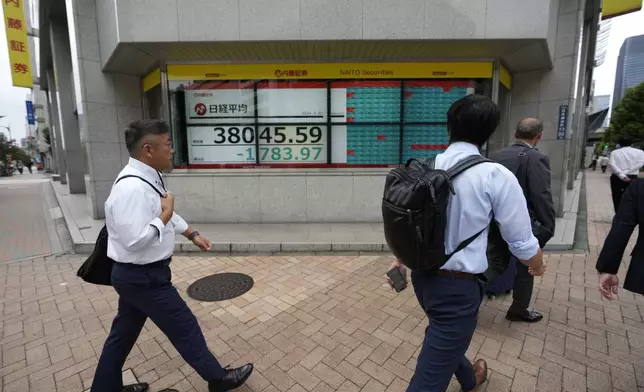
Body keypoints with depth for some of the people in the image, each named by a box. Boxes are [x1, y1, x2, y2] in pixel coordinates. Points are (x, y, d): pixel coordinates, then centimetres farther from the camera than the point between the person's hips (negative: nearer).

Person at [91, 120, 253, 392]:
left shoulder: (149, 177, 4)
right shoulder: (132, 188, -28)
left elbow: (167, 213, 17)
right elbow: (134, 240, -30)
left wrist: (192, 234, 18)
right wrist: (165, 215, -19)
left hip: (136, 274, 9)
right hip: (143, 277, -9)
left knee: (124, 332, 23)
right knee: (184, 328, 6)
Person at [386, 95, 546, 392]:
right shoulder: (496, 175, -17)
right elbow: (521, 241, -6)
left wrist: (400, 261, 23)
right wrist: (537, 266, 17)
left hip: (421, 275, 7)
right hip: (458, 285, -6)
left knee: (446, 337, 33)